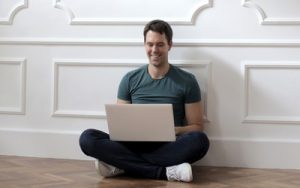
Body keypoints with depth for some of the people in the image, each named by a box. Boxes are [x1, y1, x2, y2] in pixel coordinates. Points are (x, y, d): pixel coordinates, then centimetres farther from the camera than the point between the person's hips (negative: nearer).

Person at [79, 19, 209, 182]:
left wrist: (173, 130, -16)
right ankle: (166, 171, -30)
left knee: (200, 140, -34)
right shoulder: (130, 79, 9)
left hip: (168, 147, -1)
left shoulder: (187, 81, 4)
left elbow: (196, 127, 5)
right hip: (134, 145, 1)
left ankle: (121, 165, -26)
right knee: (87, 138, -25)